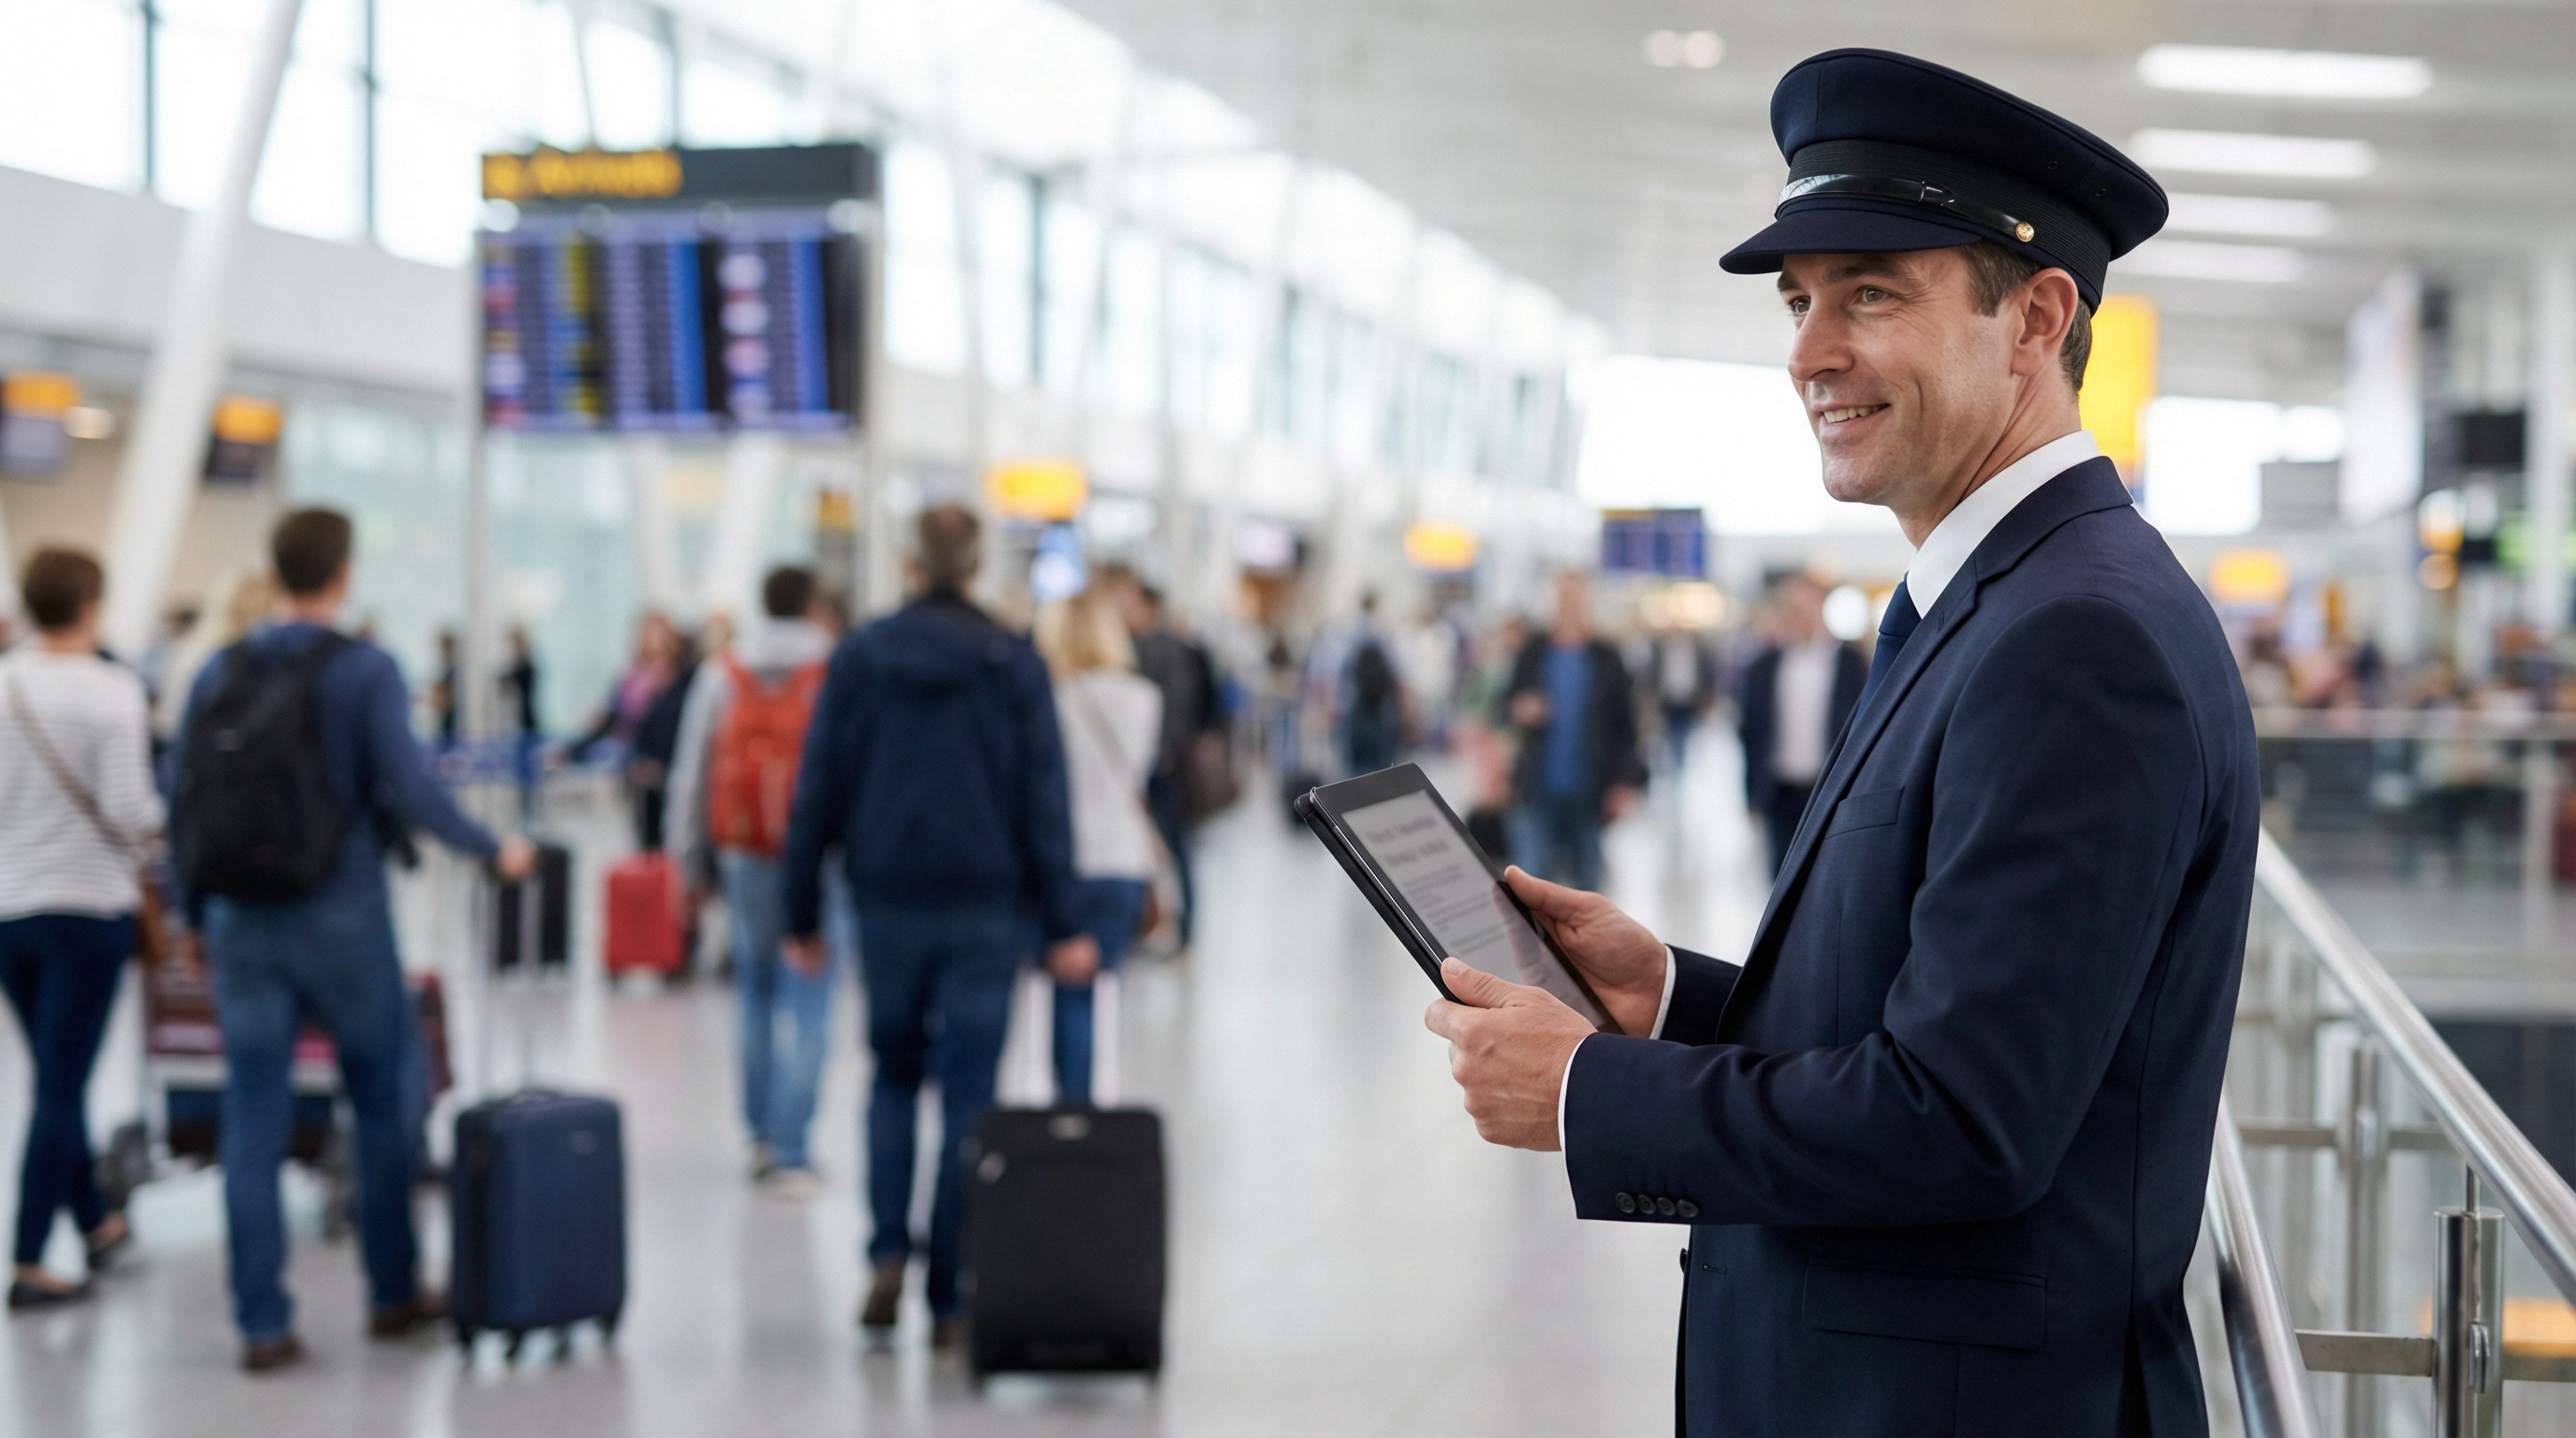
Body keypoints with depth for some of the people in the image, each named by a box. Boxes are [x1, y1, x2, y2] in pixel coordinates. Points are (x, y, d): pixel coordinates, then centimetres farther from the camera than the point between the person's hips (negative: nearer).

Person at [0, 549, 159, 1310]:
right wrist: (157, 821, 3)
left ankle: (94, 1220, 34)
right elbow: (128, 810, -19)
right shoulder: (111, 691, -15)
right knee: (62, 1088, 1)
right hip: (88, 905, -5)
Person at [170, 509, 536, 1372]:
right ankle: (393, 1292, 25)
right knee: (381, 1109, 14)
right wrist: (493, 850, -3)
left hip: (243, 922, 3)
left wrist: (194, 913, 15)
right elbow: (406, 789, -16)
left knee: (253, 1128, 3)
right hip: (342, 919, -3)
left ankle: (262, 1324, 2)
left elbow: (182, 800, 5)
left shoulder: (220, 673, 4)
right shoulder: (365, 671, -8)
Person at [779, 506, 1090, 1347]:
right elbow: (1044, 799, -2)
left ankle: (887, 1253, 0)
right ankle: (950, 1300, 2)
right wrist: (1062, 927, -1)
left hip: (888, 899, 1)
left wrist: (803, 914, 8)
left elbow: (819, 791, 2)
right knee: (968, 1096, 2)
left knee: (893, 1074, 19)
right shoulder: (1015, 665, -1)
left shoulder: (859, 659, 2)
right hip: (986, 907, -1)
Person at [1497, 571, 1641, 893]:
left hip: (1586, 794, 0)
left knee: (1586, 878, 6)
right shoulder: (1533, 653, 7)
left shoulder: (1606, 660, 4)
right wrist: (1520, 712, -11)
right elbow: (1507, 705, 14)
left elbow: (1625, 724, 4)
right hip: (1537, 794, 0)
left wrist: (1625, 781, -5)